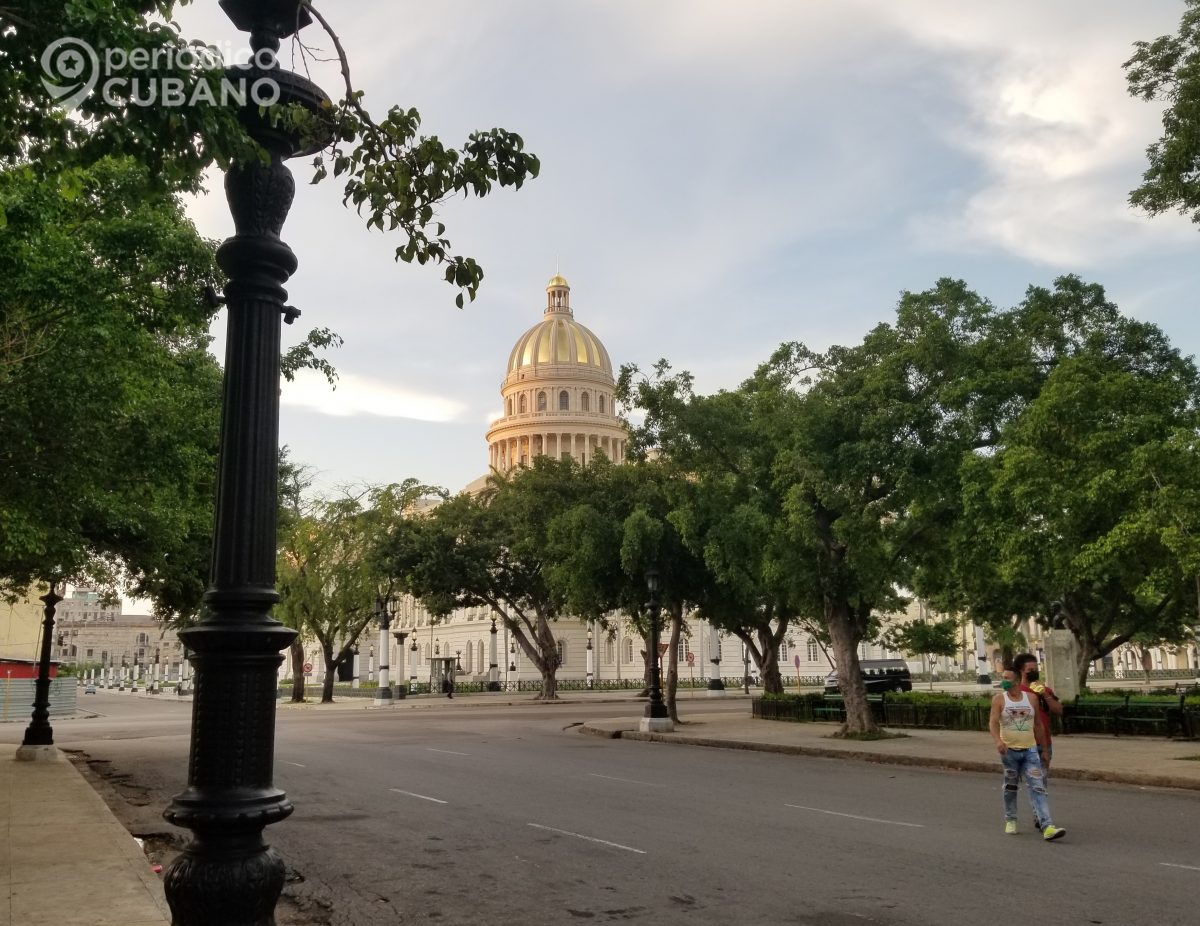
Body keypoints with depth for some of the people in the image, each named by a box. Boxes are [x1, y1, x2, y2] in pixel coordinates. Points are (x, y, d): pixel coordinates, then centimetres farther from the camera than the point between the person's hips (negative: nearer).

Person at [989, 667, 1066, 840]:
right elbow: (993, 722, -13)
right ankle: (1010, 820, 28)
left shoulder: (1030, 698, 4)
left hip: (1030, 750, 1)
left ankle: (1047, 827, -16)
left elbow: (1039, 724, 12)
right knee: (1010, 787, 12)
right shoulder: (999, 699, -2)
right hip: (1009, 750, -1)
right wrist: (998, 740, -31)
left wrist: (1044, 748, 13)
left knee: (1037, 788, -9)